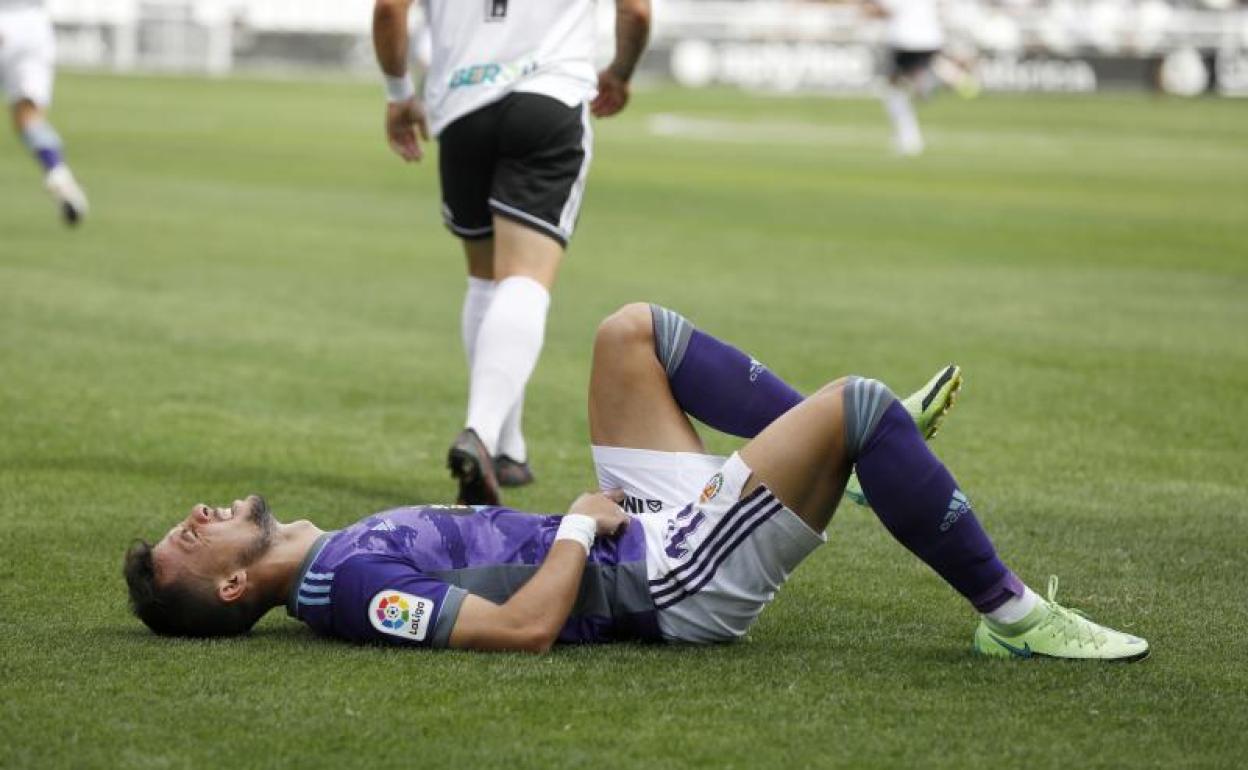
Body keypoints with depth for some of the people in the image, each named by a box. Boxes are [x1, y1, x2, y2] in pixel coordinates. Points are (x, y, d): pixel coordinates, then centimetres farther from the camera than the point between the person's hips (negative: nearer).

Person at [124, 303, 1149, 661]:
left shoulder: (328, 556, 6)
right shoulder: (348, 586, -24)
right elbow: (528, 624, -31)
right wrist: (582, 522, -17)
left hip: (644, 526, 10)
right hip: (678, 581, -10)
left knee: (635, 330, 17)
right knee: (859, 400, -18)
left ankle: (859, 459, 22)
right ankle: (1010, 616, -4)